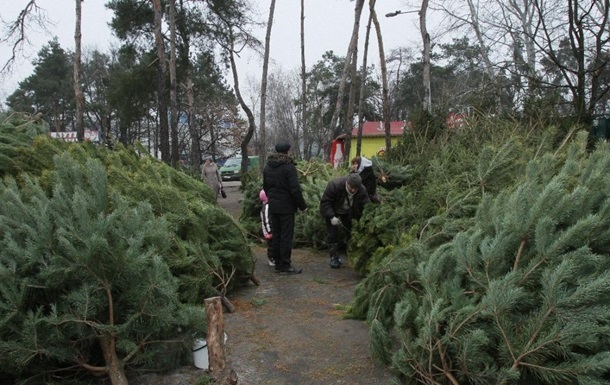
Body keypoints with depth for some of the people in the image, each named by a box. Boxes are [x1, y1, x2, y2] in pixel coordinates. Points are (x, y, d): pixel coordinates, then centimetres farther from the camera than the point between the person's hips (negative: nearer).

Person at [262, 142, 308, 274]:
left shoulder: (267, 167, 10)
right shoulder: (289, 166, -14)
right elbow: (295, 189, -17)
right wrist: (302, 206, -9)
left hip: (273, 207, 7)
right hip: (286, 207, -7)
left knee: (276, 235, 13)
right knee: (286, 236, -1)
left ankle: (278, 263, 19)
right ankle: (285, 266, 2)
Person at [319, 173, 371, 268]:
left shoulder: (362, 191, -25)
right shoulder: (334, 185, -35)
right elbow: (325, 202, -29)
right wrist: (331, 217, -36)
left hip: (348, 213, 3)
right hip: (333, 212, -3)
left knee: (350, 233, 2)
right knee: (332, 235, -6)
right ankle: (334, 258, 4)